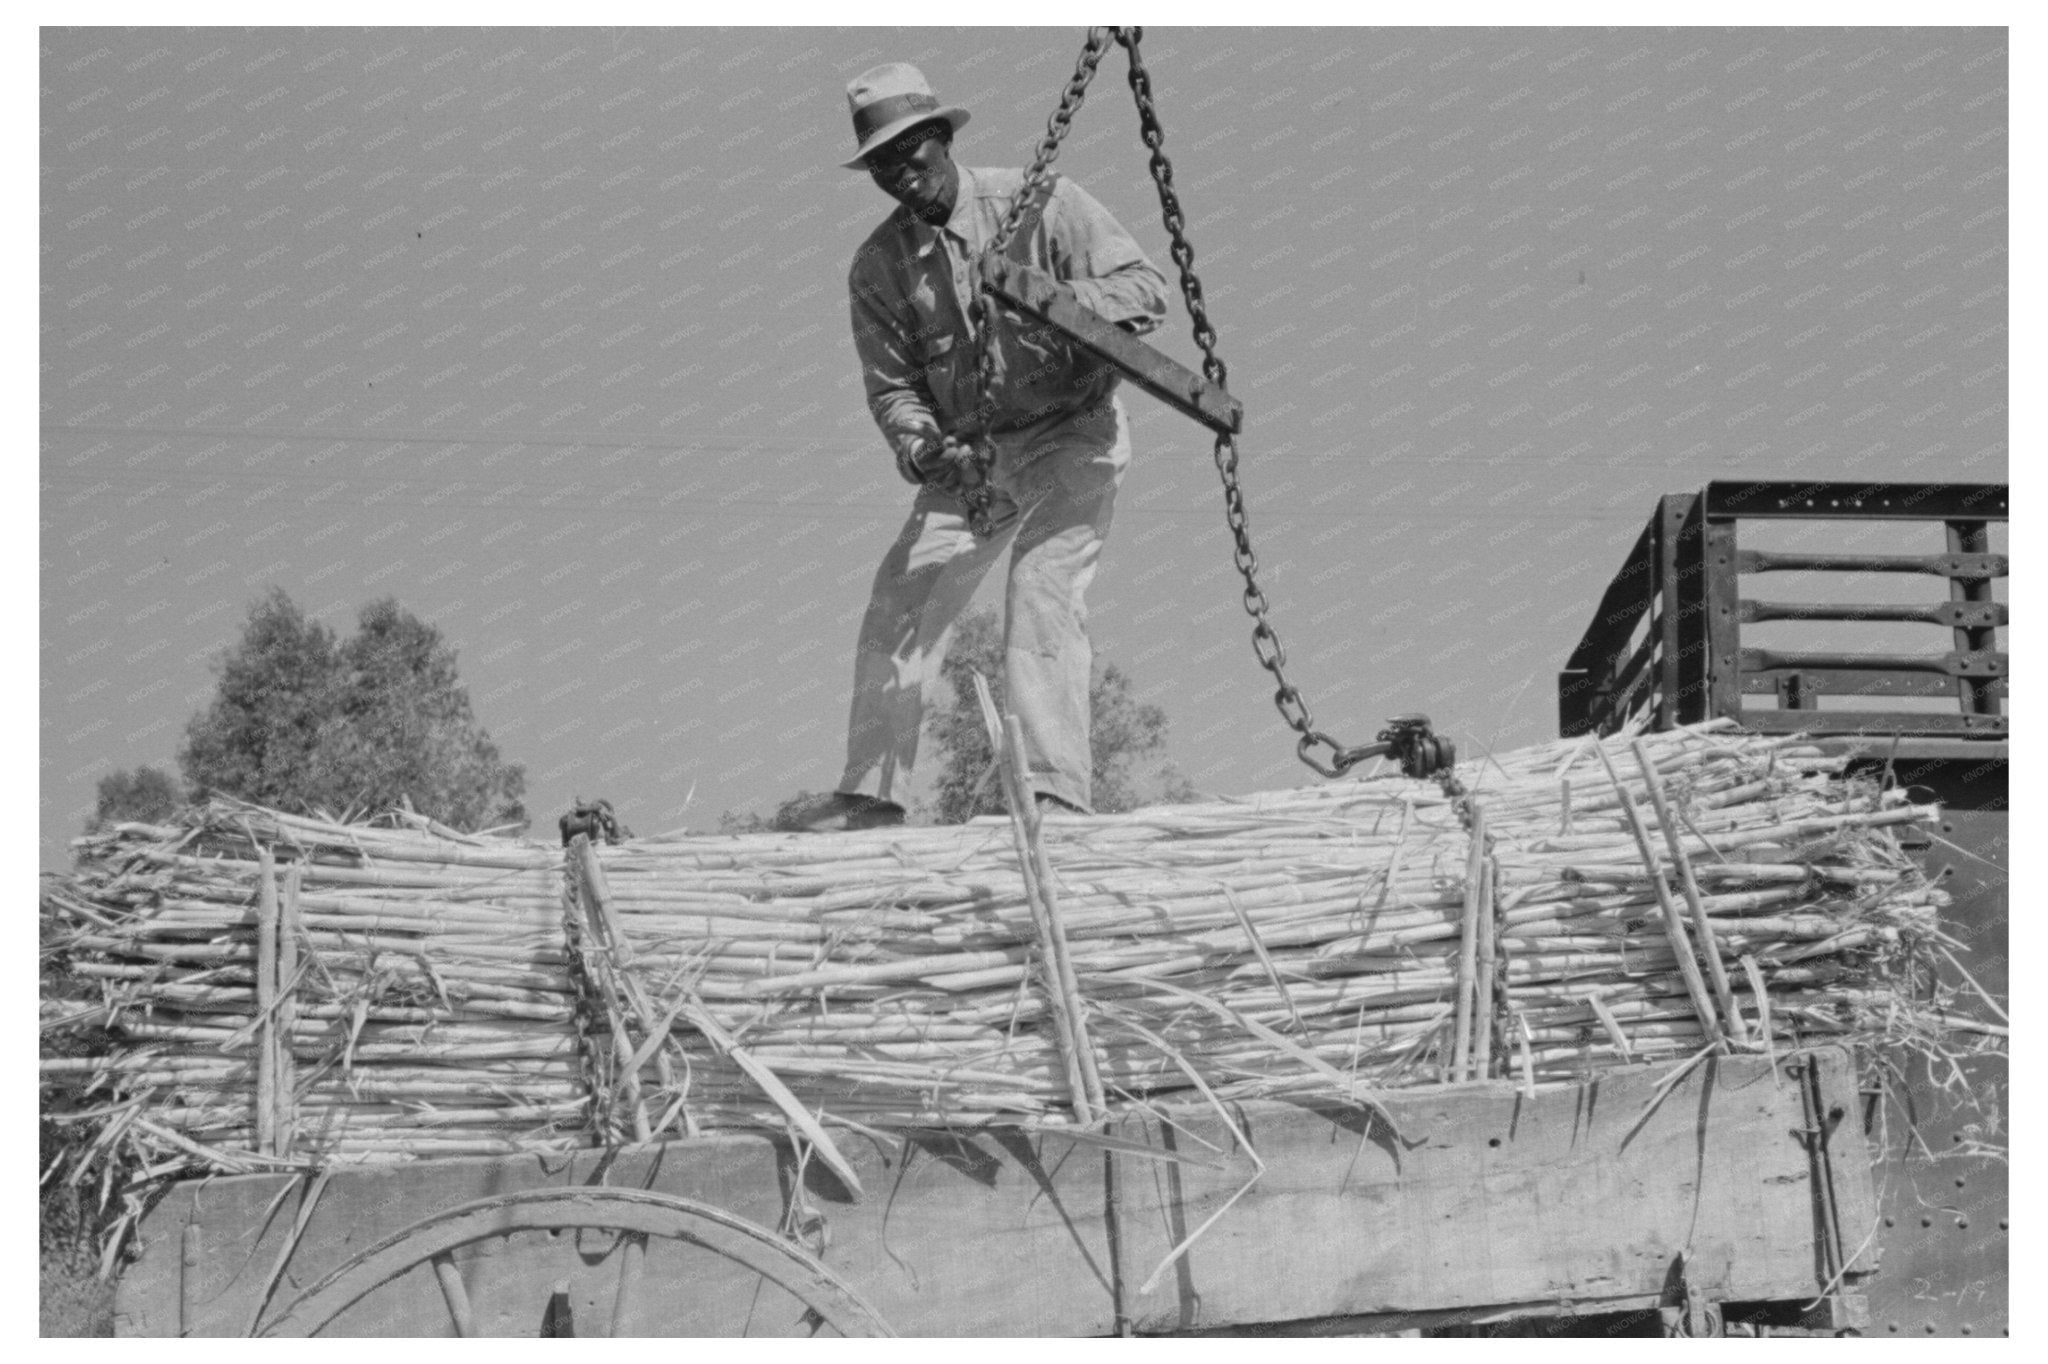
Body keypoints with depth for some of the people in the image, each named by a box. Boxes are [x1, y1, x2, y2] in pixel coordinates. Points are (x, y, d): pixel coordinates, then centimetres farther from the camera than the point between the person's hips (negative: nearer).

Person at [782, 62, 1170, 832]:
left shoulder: (1040, 205, -12)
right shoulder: (878, 266, 0)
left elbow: (1146, 291, -15)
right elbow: (891, 387, 1)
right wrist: (922, 448, -21)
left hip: (1072, 434, -5)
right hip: (969, 455, 5)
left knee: (1042, 593, -21)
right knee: (899, 606, -3)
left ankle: (1058, 793, -22)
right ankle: (871, 793, 3)